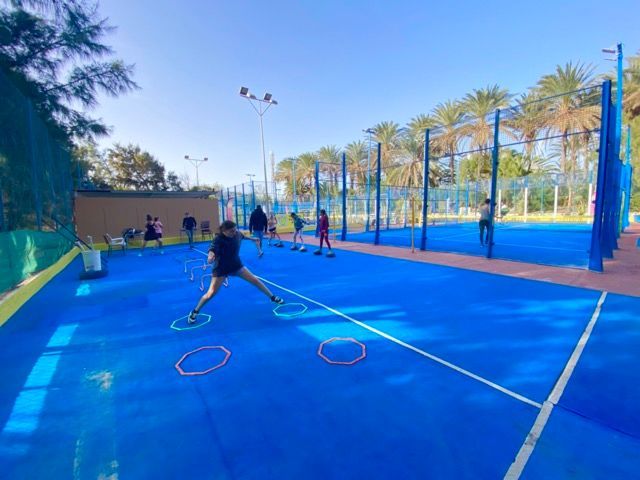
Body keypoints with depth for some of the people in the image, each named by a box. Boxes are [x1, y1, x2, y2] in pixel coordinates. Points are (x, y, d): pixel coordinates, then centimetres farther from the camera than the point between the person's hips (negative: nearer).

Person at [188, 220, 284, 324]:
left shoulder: (237, 234, -13)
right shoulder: (218, 239, -29)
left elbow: (243, 236, 11)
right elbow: (212, 250, -45)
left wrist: (252, 239, 30)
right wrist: (211, 257, -69)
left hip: (236, 265, 4)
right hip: (221, 268, -4)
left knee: (255, 280, 3)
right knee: (211, 293, -5)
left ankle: (273, 297, 21)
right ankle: (195, 312, 22)